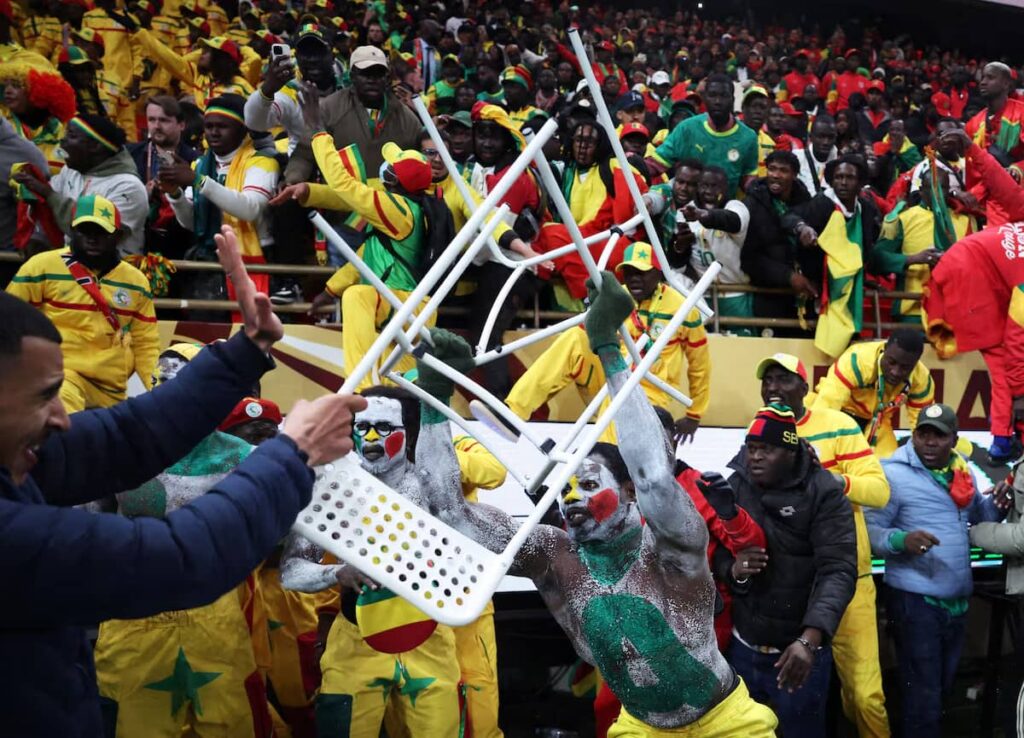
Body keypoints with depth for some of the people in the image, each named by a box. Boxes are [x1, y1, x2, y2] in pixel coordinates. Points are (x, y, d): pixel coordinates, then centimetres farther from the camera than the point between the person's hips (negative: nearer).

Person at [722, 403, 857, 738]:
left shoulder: (824, 493, -14)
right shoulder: (730, 484, -3)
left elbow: (838, 569, -23)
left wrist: (809, 638, -36)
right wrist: (731, 569, -24)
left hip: (800, 650, -3)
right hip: (741, 647, 3)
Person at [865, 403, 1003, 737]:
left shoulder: (962, 471, 9)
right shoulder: (894, 473, -13)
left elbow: (978, 517, 19)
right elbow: (870, 530, -15)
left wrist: (997, 504, -2)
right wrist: (901, 540, -34)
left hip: (957, 597, 7)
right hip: (914, 598, -7)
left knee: (944, 685, 22)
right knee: (923, 693, 0)